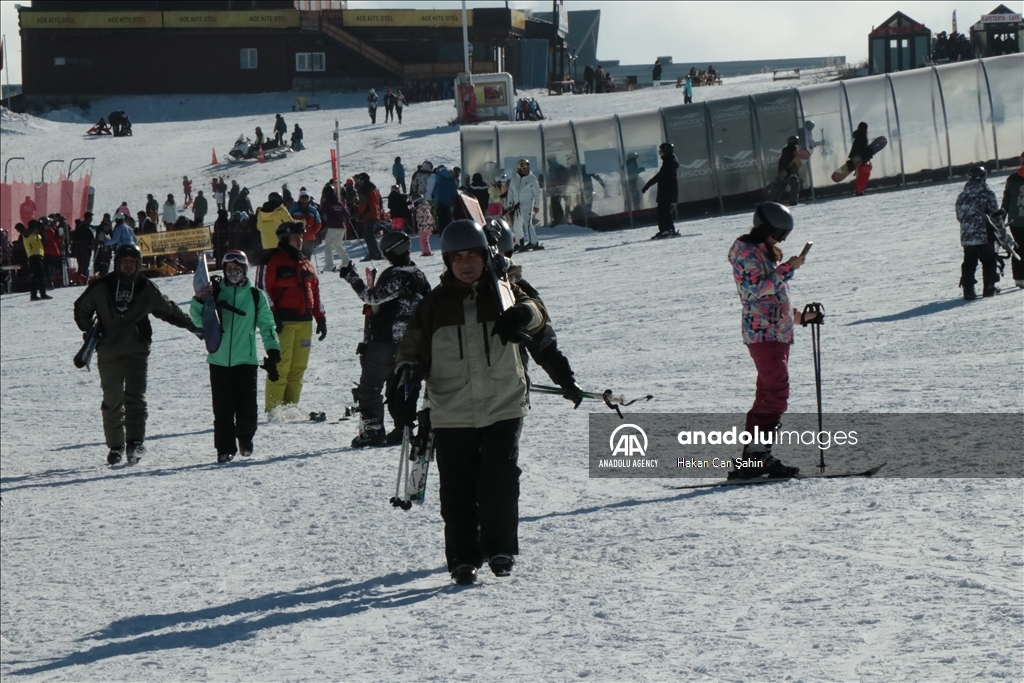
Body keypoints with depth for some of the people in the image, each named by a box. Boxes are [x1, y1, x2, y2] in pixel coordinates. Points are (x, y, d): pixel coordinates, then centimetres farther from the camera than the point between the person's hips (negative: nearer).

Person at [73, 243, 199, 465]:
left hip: (137, 351, -1)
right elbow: (81, 308, 19)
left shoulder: (146, 288, 6)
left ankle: (135, 441, -23)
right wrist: (89, 331, 10)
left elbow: (168, 309, 22)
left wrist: (191, 326, 26)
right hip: (108, 352, 1)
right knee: (112, 401, 5)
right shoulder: (101, 287, 3)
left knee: (135, 396, -15)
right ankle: (115, 446, 14)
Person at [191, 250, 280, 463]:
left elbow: (267, 325, 9)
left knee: (247, 406, -3)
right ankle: (225, 448, 6)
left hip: (246, 360, 0)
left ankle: (245, 439, 21)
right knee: (222, 408, -3)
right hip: (219, 360, 0)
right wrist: (198, 302, -12)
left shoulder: (256, 296, 6)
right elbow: (199, 322, 6)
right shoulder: (215, 293, 6)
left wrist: (273, 351, -1)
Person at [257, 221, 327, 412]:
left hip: (304, 321, 7)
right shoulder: (272, 261, -2)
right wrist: (271, 315, -15)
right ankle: (273, 410, -8)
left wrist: (320, 318, 18)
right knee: (280, 367, -11)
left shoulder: (306, 264, 20)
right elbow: (262, 288, -8)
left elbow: (315, 292, 24)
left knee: (298, 368, 6)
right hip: (283, 321, -7)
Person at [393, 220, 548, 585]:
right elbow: (413, 347, 9)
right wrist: (409, 376, -11)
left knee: (500, 482, -7)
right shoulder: (435, 304, 6)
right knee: (457, 490, 1)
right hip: (452, 414, 1)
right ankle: (463, 558, 8)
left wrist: (524, 313, -28)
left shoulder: (502, 293, 6)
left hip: (503, 407, -1)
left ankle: (500, 549, 6)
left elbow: (537, 315, -4)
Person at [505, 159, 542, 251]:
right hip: (517, 206, 5)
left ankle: (533, 242, -23)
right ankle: (520, 243, 26)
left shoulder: (532, 178, 0)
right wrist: (508, 205, 8)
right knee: (516, 226, 10)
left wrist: (536, 205, -6)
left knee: (527, 223, -19)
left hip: (527, 204, -5)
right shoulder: (514, 180, 10)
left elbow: (537, 193, -1)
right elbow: (510, 193, 14)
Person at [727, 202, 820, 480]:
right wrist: (787, 269, -18)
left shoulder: (765, 253, 23)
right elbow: (756, 289, -20)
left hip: (778, 332, 10)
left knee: (771, 395, 7)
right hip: (762, 333, -10)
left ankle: (758, 457, 7)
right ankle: (755, 455, -18)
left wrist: (801, 317, 28)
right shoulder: (747, 253, -7)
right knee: (775, 394, -16)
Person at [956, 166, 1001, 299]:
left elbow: (959, 215, 13)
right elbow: (995, 214, -6)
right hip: (985, 234, -3)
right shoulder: (987, 193, -6)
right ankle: (989, 288, 8)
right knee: (989, 261, 9)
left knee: (969, 263, 7)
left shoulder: (962, 196, 7)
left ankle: (968, 290, 0)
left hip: (967, 236, 3)